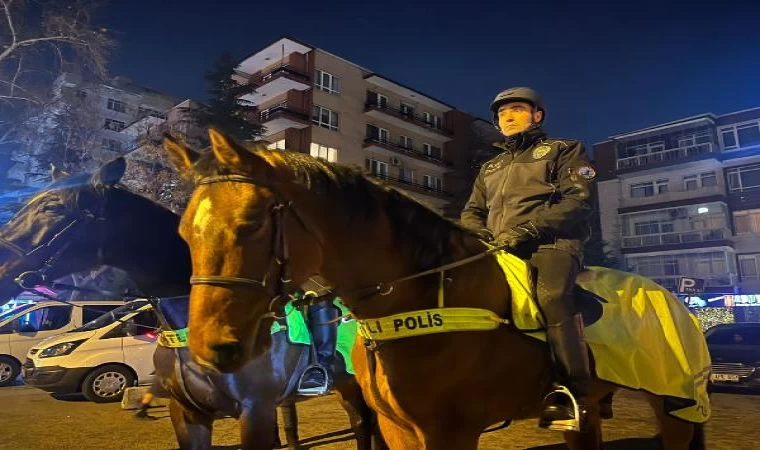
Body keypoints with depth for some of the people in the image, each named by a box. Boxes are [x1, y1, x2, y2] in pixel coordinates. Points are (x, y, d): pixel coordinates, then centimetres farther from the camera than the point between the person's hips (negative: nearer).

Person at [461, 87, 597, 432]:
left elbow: (578, 199, -2)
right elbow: (471, 212, 25)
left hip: (551, 243, -6)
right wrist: (481, 234, -2)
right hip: (500, 249, 6)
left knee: (551, 296, -34)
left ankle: (574, 392, -28)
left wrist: (528, 229, -17)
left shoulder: (564, 150, 15)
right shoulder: (490, 167, 30)